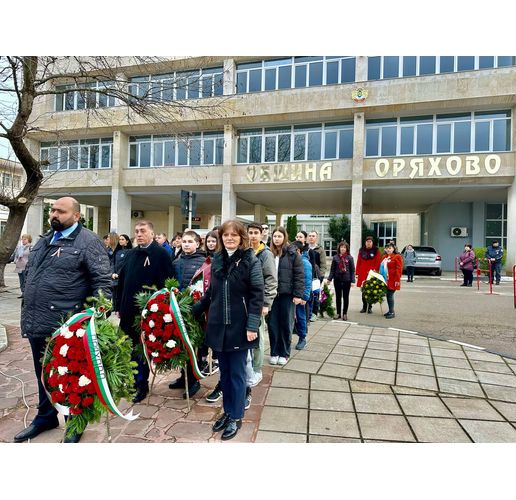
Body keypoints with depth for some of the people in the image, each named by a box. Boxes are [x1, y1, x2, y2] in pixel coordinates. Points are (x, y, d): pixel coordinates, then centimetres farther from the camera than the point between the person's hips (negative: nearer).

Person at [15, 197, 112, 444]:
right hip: (37, 324, 8)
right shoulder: (44, 240, 13)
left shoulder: (88, 242, -12)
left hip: (66, 327, -7)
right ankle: (45, 416, 42)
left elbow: (102, 282, -16)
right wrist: (27, 310, 19)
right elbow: (30, 274, 22)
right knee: (43, 374, 22)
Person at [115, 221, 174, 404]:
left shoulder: (161, 254, -9)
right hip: (128, 310, 6)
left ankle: (141, 385, 22)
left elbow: (166, 284, -14)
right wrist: (119, 305, 10)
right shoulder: (131, 254, 12)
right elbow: (122, 280, 13)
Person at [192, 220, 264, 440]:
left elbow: (257, 296, -13)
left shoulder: (251, 261, -9)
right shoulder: (217, 260, 7)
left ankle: (236, 417, 26)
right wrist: (193, 310, 17)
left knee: (237, 373, 8)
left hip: (239, 327, -5)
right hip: (219, 325, 5)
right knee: (224, 372, 16)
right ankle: (227, 412, 34)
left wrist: (252, 325, -18)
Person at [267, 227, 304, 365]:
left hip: (287, 294, -2)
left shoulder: (292, 253, -3)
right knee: (272, 324, 8)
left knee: (286, 325, 9)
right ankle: (274, 353, 23)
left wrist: (298, 295, -10)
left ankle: (284, 354, 23)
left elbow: (299, 275, -5)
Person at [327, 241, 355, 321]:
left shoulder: (349, 258, -3)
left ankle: (345, 313, 18)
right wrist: (329, 279, -3)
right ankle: (338, 313, 20)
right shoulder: (335, 257, 0)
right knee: (338, 297, 10)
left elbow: (352, 270, -2)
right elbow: (332, 269, 3)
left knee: (346, 297, 7)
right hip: (337, 280, 2)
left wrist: (353, 280, -7)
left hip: (346, 280, -1)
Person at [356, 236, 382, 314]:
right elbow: (358, 262, 6)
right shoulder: (361, 251, 9)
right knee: (363, 291, 7)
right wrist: (357, 273, 3)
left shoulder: (376, 251, 2)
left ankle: (370, 307, 13)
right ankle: (364, 307, 17)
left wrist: (375, 270, -15)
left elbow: (378, 262, -3)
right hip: (362, 274, 2)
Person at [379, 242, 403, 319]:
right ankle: (390, 311, 21)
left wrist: (397, 280, -17)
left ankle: (392, 312, -1)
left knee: (390, 295, -8)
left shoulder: (397, 257, -6)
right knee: (387, 295, 10)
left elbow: (399, 269, -12)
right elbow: (382, 267, 20)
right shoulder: (385, 257, 16)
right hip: (385, 280, 7)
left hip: (392, 280, -7)